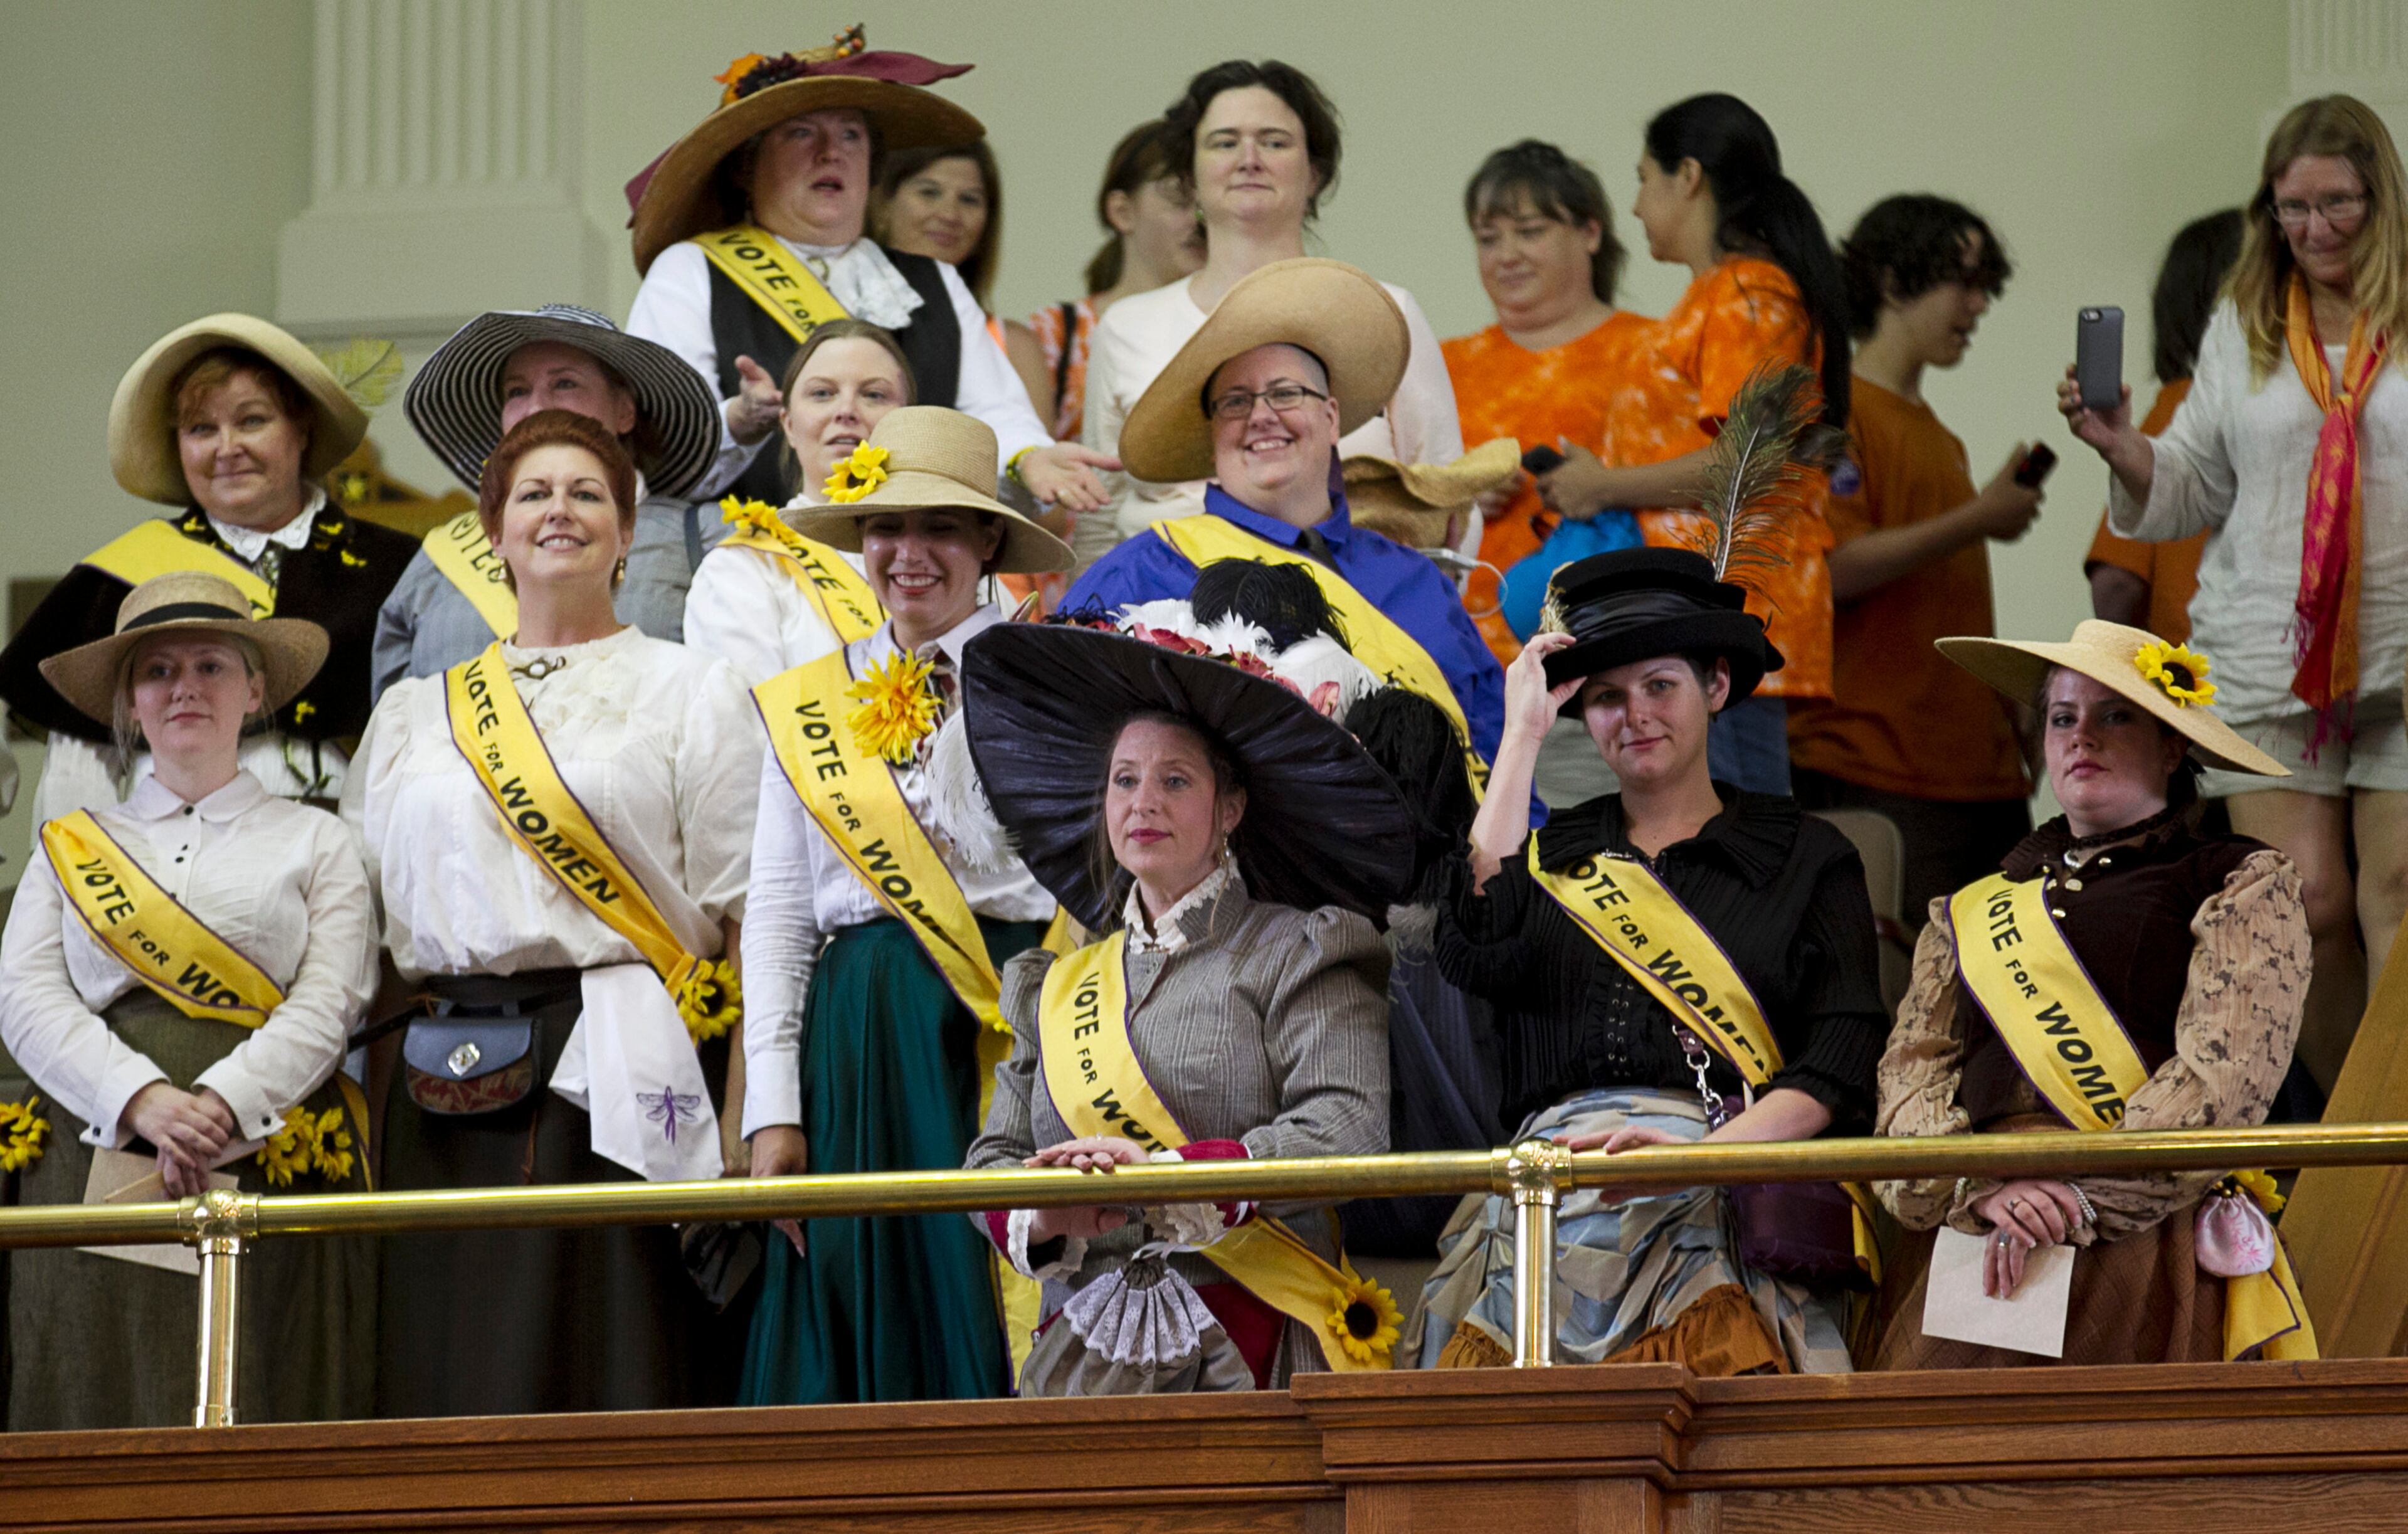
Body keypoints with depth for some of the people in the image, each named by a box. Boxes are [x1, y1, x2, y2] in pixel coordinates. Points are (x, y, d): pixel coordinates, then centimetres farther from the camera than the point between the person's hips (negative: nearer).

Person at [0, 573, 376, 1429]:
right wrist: (143, 1103, -12)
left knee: (256, 1419, -10)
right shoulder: (69, 846, 19)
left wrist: (217, 1107, -16)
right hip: (95, 1177, 1)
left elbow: (326, 1006, 1)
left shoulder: (314, 844, 15)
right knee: (103, 1415, -8)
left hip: (272, 1161, -1)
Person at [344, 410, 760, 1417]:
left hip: (617, 1074, -3)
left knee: (611, 1375, -9)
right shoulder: (415, 713, 18)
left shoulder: (689, 690, 8)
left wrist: (745, 1120, -8)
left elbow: (740, 910, 2)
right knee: (451, 1390, -2)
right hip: (445, 1094, 3)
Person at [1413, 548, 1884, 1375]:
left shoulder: (1804, 858, 17)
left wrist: (1703, 1147, -16)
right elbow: (1475, 954, -1)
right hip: (1552, 1212, 1)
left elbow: (1839, 1064, 5)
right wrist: (1523, 735, 7)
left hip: (1724, 1203, -1)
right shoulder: (1549, 855, 23)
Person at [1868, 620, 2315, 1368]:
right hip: (1967, 1250, 3)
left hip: (2147, 1250, -3)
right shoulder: (1970, 914, 27)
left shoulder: (2247, 886, 14)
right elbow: (1912, 1075, 13)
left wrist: (2077, 1199, -13)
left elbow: (2224, 1080, -1)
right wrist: (1978, 1186, -10)